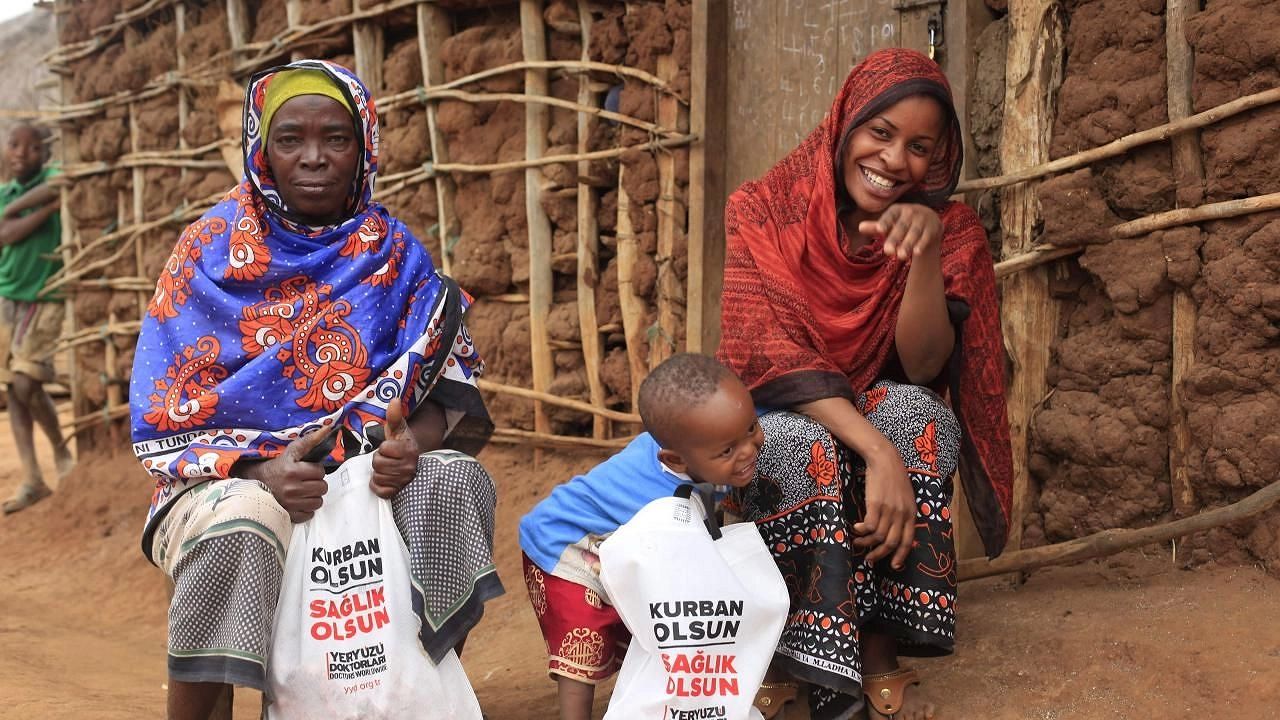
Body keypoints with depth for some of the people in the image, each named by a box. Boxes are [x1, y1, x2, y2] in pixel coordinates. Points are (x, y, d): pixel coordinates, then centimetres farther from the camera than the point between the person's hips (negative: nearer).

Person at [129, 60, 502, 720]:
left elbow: (449, 385, -3)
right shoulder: (212, 249, -3)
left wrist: (412, 442, -26)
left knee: (453, 479, -27)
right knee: (239, 530, -36)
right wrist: (262, 470, -26)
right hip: (231, 481, -2)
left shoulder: (393, 252, 3)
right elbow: (164, 420, -7)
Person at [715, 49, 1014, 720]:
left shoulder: (950, 228, -8)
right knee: (803, 445, -36)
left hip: (882, 414, 2)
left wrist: (927, 255, -36)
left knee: (915, 413, -32)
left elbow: (922, 370, -19)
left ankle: (879, 652, -25)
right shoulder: (767, 212, -13)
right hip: (779, 422, -1)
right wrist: (877, 451, -37)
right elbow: (770, 356, -23)